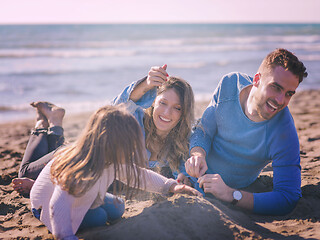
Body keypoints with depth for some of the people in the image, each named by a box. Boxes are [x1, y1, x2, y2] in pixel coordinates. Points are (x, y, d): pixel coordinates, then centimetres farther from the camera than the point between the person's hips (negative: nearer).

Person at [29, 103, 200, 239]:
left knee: (116, 209, 4)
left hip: (79, 196, 8)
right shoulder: (78, 170, -44)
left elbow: (137, 174, -4)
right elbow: (58, 206, -44)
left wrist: (171, 186, -12)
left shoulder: (113, 160, -17)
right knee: (98, 218, -18)